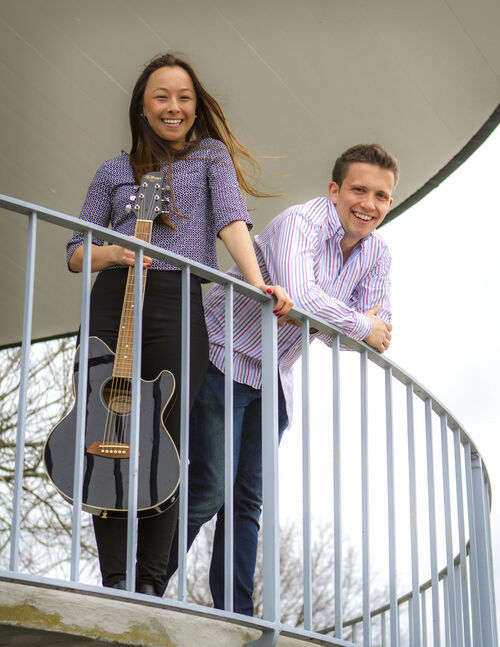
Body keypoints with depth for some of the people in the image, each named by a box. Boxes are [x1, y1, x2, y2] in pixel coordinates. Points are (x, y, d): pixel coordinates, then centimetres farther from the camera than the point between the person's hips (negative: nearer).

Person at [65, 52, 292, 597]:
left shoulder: (211, 154, 17)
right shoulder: (114, 171, 20)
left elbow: (230, 218, -1)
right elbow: (75, 254, 18)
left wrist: (257, 282, -18)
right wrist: (110, 254, -5)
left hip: (179, 307, -1)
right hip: (112, 304, 2)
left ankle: (148, 584, -4)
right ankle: (115, 581, -6)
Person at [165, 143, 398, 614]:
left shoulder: (376, 253, 3)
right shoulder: (299, 224, -21)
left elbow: (378, 330, 4)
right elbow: (299, 296, -38)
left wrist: (332, 328, -17)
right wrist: (362, 328, -24)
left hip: (274, 380, 7)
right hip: (225, 360, -7)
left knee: (249, 499, 4)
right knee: (208, 490, -13)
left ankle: (235, 618, 5)